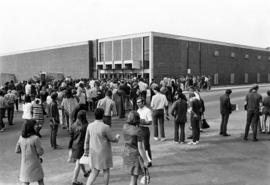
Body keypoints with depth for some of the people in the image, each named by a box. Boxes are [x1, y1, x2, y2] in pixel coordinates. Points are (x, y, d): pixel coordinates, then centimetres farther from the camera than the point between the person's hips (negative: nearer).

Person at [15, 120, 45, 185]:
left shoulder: (21, 138, -5)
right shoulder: (35, 138, -21)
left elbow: (17, 150, 4)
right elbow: (40, 152, -15)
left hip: (24, 164, 4)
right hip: (34, 164, -4)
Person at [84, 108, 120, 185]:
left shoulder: (90, 126, -6)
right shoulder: (105, 127, -22)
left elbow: (87, 140, 3)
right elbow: (112, 139, -10)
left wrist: (86, 151, 15)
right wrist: (117, 137, 12)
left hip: (93, 152, 5)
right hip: (104, 153, -5)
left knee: (94, 172, 15)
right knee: (106, 170, 16)